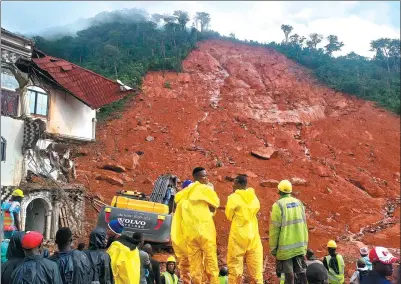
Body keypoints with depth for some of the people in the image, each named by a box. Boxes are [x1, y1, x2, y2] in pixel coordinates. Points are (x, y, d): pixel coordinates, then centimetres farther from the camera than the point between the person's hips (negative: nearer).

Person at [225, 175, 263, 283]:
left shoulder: (233, 198, -10)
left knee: (235, 266, 4)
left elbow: (229, 215, -1)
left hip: (238, 236, -4)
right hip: (253, 235, 4)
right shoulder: (254, 197, 5)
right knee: (256, 266, 9)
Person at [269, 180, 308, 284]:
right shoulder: (298, 203, 5)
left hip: (286, 245, -5)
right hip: (300, 244, 5)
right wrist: (305, 243, 16)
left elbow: (274, 228, -12)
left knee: (288, 272, 2)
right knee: (301, 269, 13)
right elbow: (304, 224, 9)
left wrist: (273, 247, -5)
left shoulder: (278, 205, -12)